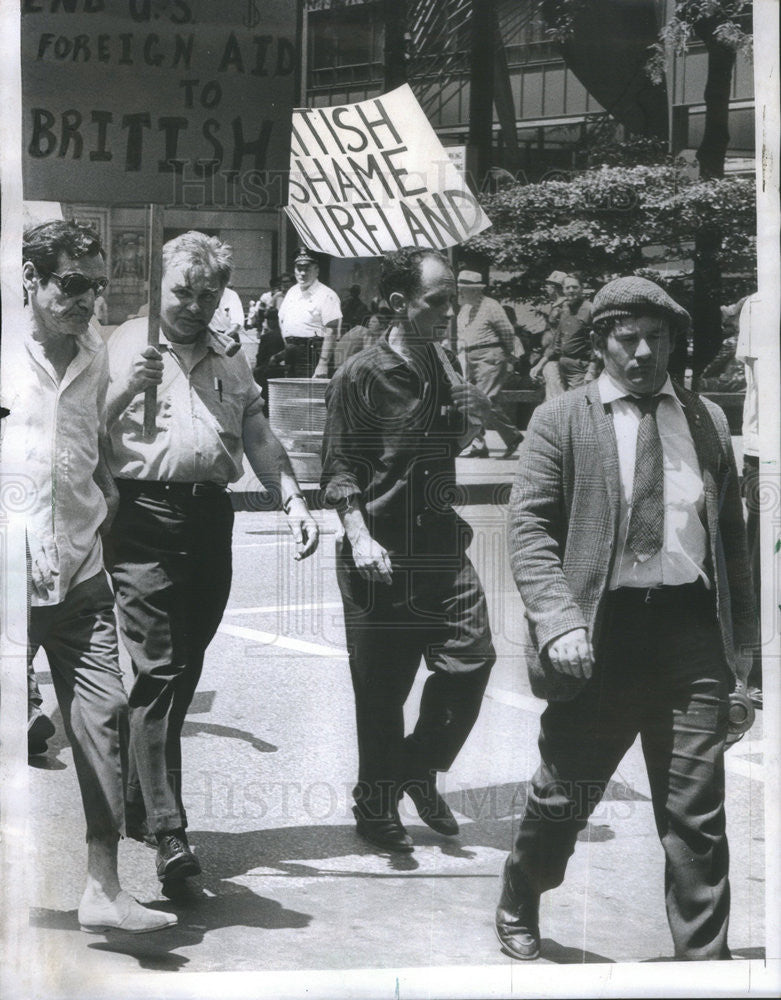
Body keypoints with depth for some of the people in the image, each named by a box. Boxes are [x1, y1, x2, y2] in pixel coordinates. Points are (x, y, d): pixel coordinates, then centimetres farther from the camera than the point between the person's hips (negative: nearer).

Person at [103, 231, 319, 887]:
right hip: (146, 518, -5)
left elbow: (260, 440, 18)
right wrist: (128, 389, -18)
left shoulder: (231, 363, 20)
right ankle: (168, 829, -14)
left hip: (211, 519, 5)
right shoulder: (124, 346, 4)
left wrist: (294, 500, 4)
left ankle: (139, 805, 23)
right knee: (157, 671, -11)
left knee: (183, 672, 9)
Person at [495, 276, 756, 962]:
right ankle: (519, 908, 37)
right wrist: (558, 620, -16)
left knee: (697, 813, 2)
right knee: (564, 797, 10)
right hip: (599, 634, -2)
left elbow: (731, 535, 16)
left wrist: (741, 637, 12)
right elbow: (529, 528, -3)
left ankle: (704, 960, 13)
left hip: (691, 629, 2)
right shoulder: (560, 421, 3)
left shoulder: (706, 421, 13)